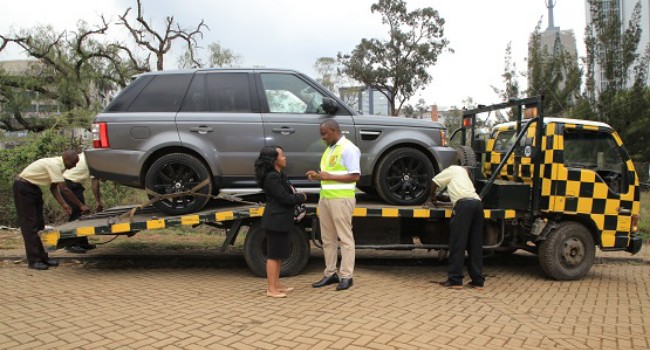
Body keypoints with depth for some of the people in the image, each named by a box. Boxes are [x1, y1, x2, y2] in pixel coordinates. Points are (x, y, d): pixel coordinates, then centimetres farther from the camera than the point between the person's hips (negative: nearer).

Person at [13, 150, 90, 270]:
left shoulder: (58, 165, 2)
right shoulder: (54, 165, -26)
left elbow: (54, 187, 6)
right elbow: (64, 189, -29)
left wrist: (63, 204, -6)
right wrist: (81, 206, -25)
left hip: (33, 187, 10)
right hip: (23, 188, -10)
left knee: (39, 224, 9)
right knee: (30, 226, -8)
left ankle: (42, 256, 14)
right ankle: (34, 261, -5)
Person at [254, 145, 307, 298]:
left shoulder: (279, 175, 14)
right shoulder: (272, 177, -18)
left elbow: (288, 193, 14)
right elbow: (284, 198, -21)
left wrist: (297, 196, -6)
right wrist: (302, 197, -7)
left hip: (281, 220, 10)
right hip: (275, 220, -10)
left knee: (280, 253, 16)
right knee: (274, 255, -3)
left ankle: (276, 284, 26)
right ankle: (271, 289, 4)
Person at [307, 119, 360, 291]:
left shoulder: (348, 148, -9)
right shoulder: (329, 149, 18)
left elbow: (354, 176, -16)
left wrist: (329, 176, -18)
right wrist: (318, 176, 5)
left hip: (341, 199, -9)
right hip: (325, 198, 9)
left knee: (345, 238, -2)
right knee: (327, 238, 10)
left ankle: (346, 276, 3)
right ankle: (330, 274, 18)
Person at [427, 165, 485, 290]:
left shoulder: (453, 169, 20)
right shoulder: (465, 175, 38)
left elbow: (434, 183, 21)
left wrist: (433, 199, 35)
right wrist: (439, 197, 51)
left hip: (464, 204, -6)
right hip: (477, 203, 7)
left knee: (457, 243, -5)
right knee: (475, 245, 9)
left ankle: (455, 280, -6)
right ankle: (478, 281, 9)